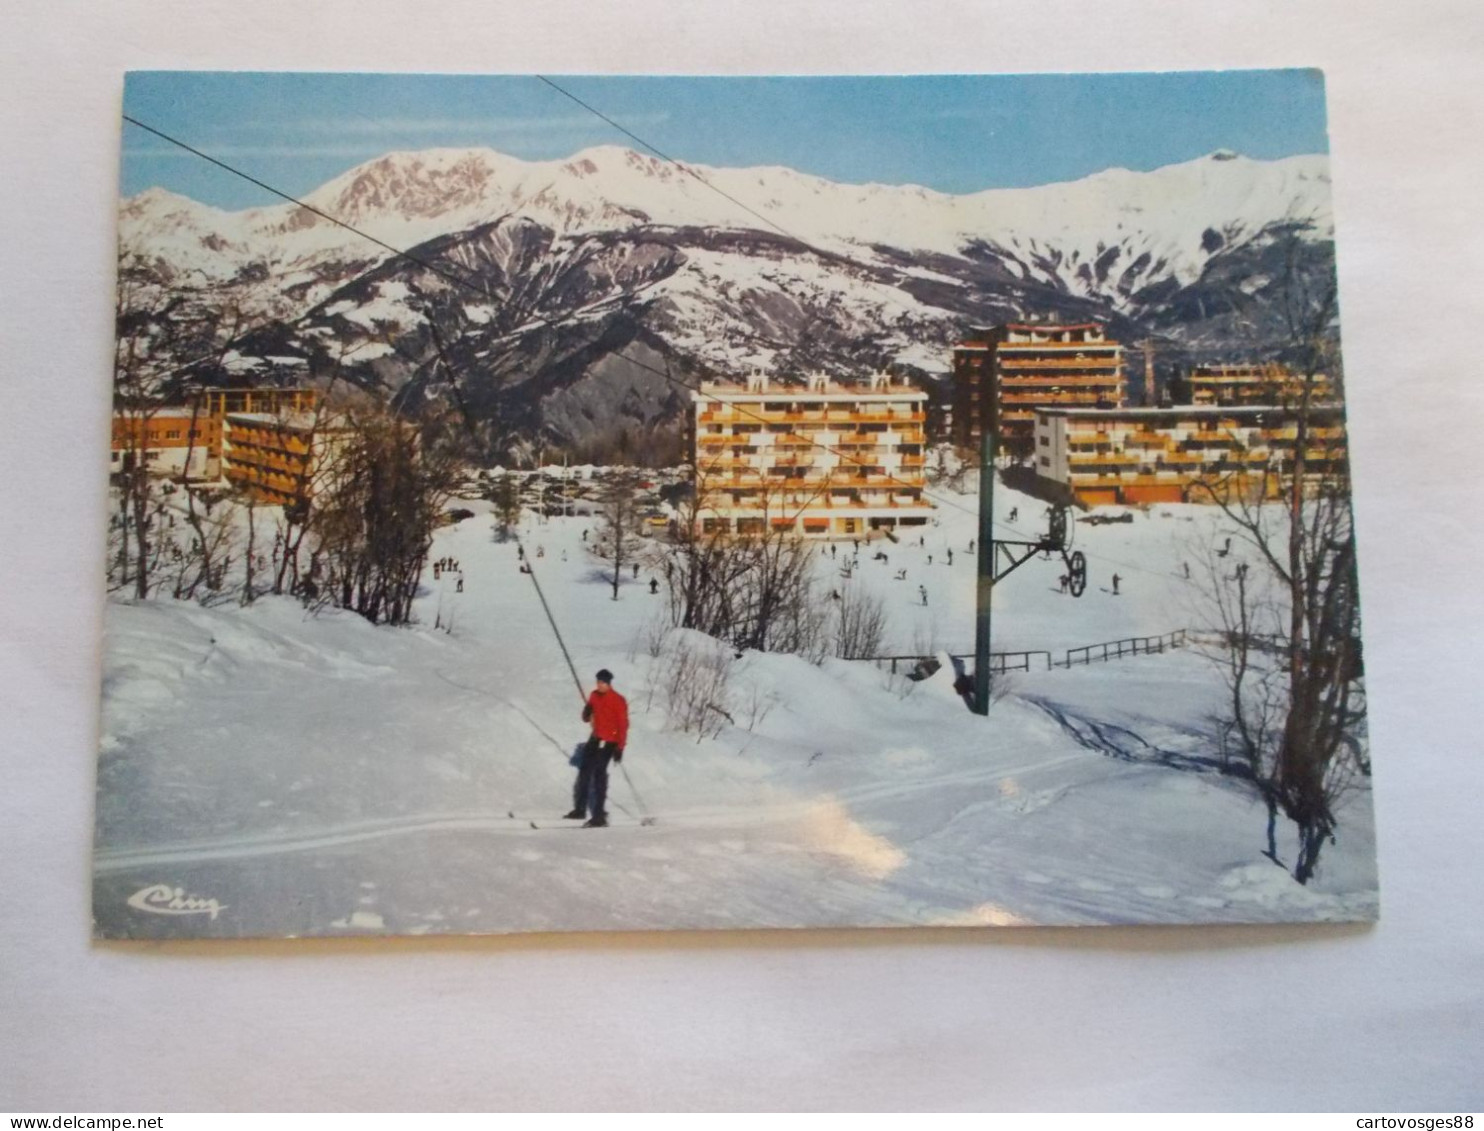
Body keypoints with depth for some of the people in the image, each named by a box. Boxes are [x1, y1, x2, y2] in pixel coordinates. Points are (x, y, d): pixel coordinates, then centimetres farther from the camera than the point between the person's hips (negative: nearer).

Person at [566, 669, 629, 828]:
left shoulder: (618, 700, -12)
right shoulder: (594, 696, 9)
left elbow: (623, 724, -12)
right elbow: (586, 718, 15)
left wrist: (620, 748, -17)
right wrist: (587, 712, -10)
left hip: (609, 741, -8)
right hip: (595, 738, 8)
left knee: (599, 773, -14)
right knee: (585, 770, 12)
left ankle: (599, 816, -15)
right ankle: (580, 809, 25)